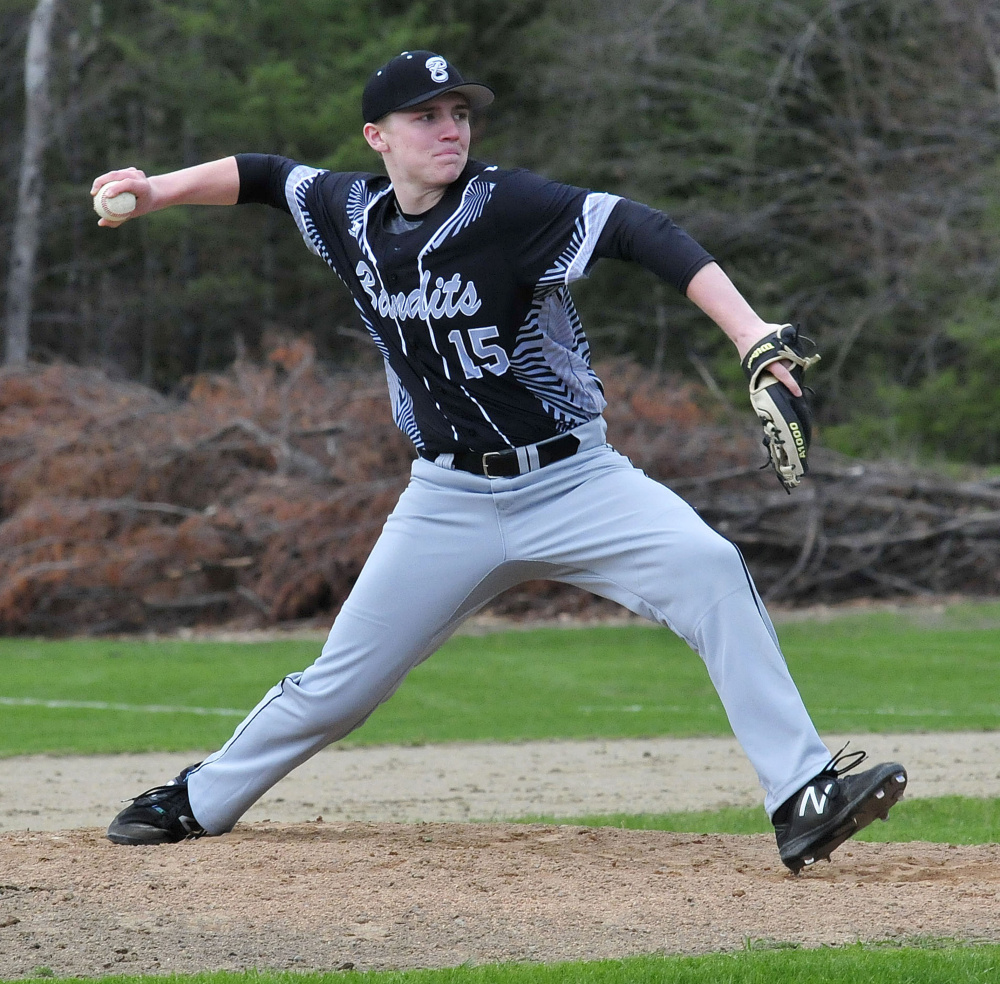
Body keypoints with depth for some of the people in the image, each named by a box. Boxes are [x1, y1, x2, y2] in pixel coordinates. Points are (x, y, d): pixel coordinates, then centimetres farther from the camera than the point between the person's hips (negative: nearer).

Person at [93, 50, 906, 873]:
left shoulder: (506, 205, -17)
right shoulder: (354, 215, -1)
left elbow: (637, 231, -30)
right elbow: (266, 176, 19)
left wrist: (747, 328, -43)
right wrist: (157, 190, 6)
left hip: (575, 481, -3)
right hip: (451, 500, 3)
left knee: (710, 571, -28)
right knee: (340, 684, 6)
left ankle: (803, 800, -29)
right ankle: (200, 802, 30)